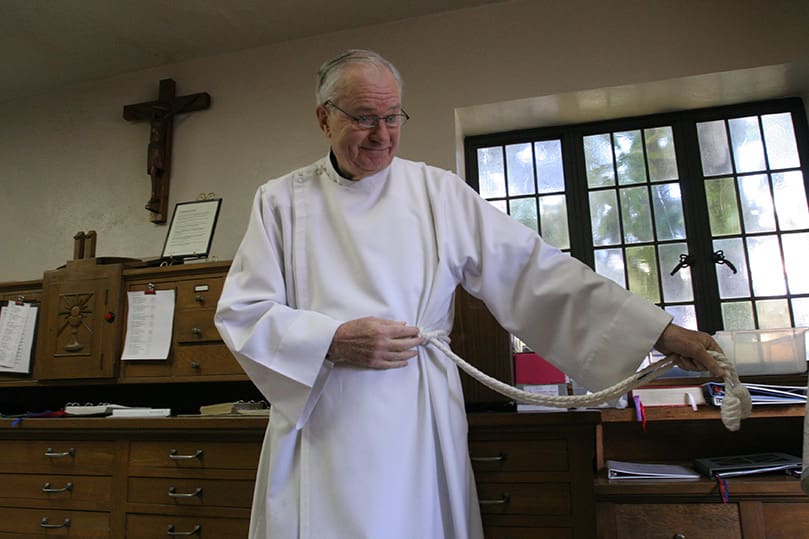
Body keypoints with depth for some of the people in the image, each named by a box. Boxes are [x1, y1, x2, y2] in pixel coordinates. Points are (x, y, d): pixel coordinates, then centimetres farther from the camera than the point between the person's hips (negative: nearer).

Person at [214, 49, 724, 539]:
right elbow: (241, 311, 1)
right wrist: (334, 341, -15)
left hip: (416, 432, 0)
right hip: (315, 432, 1)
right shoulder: (282, 200, 4)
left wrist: (663, 333, -8)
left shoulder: (440, 193, 2)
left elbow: (534, 271, -3)